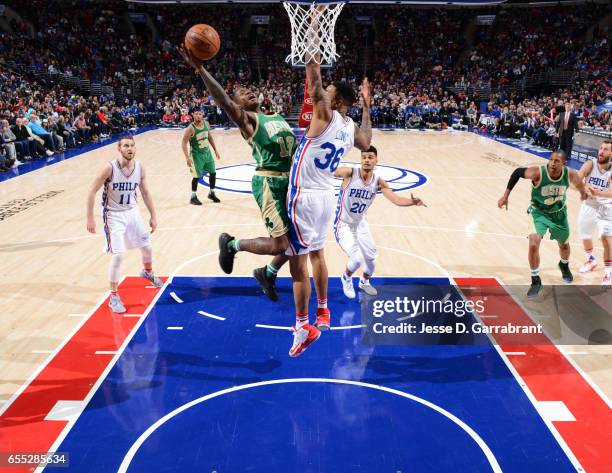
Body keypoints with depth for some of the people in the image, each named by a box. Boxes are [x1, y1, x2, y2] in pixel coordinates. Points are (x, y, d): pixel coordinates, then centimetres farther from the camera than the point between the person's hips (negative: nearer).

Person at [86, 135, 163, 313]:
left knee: (147, 246, 17)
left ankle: (147, 272, 50)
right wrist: (90, 218, -16)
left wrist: (153, 215, 6)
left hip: (133, 212, 5)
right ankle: (113, 296, 2)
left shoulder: (140, 168, -8)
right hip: (114, 215, -5)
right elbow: (92, 191, -16)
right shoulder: (110, 168, -22)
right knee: (118, 255, -14)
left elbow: (145, 192, 5)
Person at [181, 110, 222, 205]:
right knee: (197, 176, -5)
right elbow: (184, 143, -19)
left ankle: (211, 193, 28)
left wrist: (215, 150, 11)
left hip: (207, 152, 6)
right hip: (196, 154, -6)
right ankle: (193, 197, 9)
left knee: (213, 172, 11)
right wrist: (187, 157, -27)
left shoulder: (206, 123, -3)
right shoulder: (190, 128, -20)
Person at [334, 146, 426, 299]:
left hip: (360, 224, 6)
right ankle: (346, 278, 16)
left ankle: (364, 282, 46)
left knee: (371, 258, 12)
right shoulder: (349, 173, -21)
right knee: (357, 258, -19)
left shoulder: (378, 181, -9)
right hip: (343, 225, -6)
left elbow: (396, 199, -17)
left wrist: (412, 202, -36)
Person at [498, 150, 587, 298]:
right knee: (533, 245, -23)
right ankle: (535, 281, -4)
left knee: (564, 244, 23)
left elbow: (580, 184, 1)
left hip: (559, 213, 3)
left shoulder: (570, 174, -23)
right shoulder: (538, 172, -31)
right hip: (539, 212, -3)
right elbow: (517, 172, -14)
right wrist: (506, 195, -15)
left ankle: (564, 265, 58)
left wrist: (583, 192, 21)